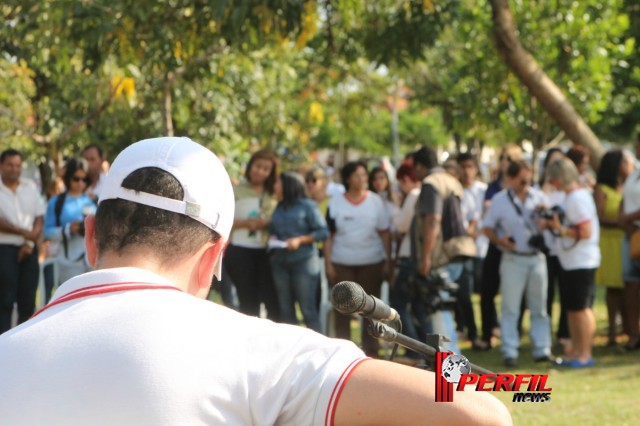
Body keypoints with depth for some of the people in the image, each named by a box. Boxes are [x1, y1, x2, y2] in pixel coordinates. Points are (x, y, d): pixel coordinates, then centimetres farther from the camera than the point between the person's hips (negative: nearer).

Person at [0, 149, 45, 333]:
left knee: (28, 299, 4)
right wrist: (24, 232, -17)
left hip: (28, 250, 4)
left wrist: (30, 243, -6)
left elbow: (39, 219, 8)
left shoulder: (30, 187, 11)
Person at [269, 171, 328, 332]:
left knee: (308, 310, -7)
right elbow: (272, 230, 19)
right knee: (285, 311, 8)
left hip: (303, 262, -6)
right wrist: (272, 239, -4)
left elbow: (323, 232, -6)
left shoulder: (307, 206, -3)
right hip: (280, 263, 6)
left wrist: (300, 240, -16)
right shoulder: (278, 208, 14)